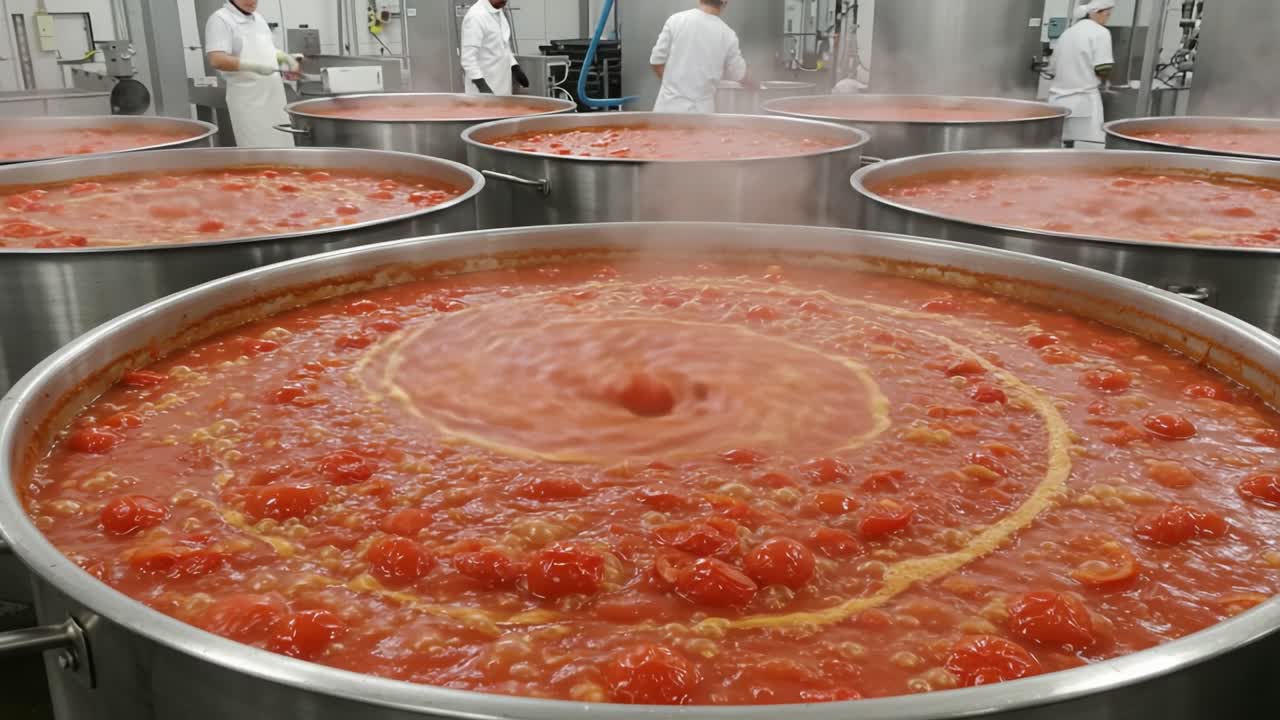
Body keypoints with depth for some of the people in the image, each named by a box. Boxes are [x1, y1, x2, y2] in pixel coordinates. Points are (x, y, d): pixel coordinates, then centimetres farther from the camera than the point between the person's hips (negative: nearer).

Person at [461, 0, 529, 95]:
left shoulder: (498, 12, 9)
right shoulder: (475, 16, -18)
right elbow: (469, 57, -21)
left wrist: (515, 68, 10)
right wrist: (481, 86, -28)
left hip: (501, 85, 9)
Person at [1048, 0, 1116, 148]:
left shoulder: (1067, 32, 17)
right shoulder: (1100, 32, -4)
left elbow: (1055, 69, 19)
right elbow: (1102, 70, -11)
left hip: (1059, 100, 8)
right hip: (1083, 101, -8)